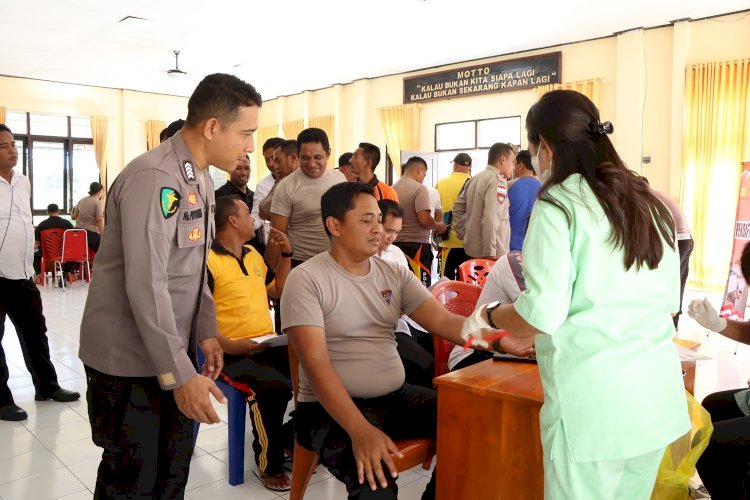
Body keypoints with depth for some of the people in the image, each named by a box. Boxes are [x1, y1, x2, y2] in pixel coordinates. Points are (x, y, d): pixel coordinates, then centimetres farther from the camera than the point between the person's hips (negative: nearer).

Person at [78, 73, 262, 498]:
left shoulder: (201, 178, 8)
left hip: (173, 350, 9)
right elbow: (146, 285, -27)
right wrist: (179, 374, -25)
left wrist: (206, 332, 8)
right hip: (130, 358, -8)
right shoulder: (153, 178, -23)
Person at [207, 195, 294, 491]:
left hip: (269, 344, 7)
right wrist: (228, 346, -26)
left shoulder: (253, 254, 16)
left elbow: (278, 291, 28)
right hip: (232, 352, -7)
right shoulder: (208, 261, -10)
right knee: (274, 387, -32)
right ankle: (269, 465, -9)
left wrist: (286, 255, 16)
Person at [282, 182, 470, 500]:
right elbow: (316, 364, -19)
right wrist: (360, 430, -30)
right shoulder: (306, 279, -10)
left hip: (396, 397, 7)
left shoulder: (395, 273, 7)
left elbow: (442, 321, -1)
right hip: (332, 408, -6)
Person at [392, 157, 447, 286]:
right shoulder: (420, 188, -10)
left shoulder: (393, 188, 8)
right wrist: (438, 226, 0)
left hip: (396, 243, 7)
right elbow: (424, 219, -20)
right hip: (416, 245, -7)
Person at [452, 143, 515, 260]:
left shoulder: (475, 179, 12)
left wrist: (463, 235, 18)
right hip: (495, 254, -9)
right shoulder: (498, 180, -15)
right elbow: (491, 219, -24)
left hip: (472, 250, 9)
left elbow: (457, 208, 18)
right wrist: (490, 253, -24)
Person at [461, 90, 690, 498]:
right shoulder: (649, 203, 11)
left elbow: (542, 315, -17)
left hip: (595, 398, -7)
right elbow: (669, 300, 18)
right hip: (658, 392, 7)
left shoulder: (558, 205, -10)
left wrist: (487, 315, 4)